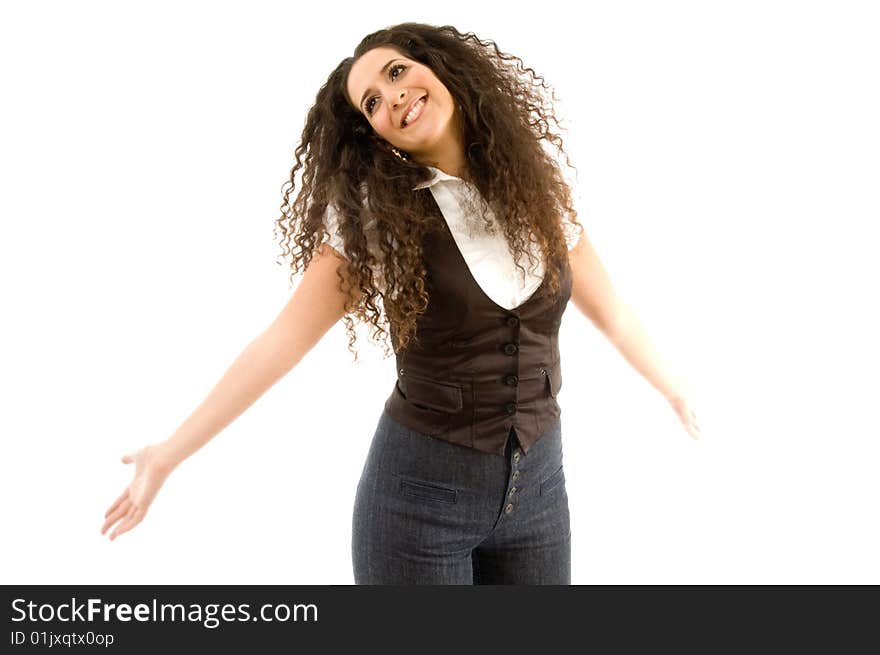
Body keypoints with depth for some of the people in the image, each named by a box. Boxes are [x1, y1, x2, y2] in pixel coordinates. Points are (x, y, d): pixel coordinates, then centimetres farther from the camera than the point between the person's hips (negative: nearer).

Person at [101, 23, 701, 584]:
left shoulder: (537, 191, -1)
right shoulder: (373, 216, -10)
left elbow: (610, 311, 12)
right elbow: (285, 340, -11)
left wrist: (674, 388, 25)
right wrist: (171, 453, -14)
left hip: (537, 485, 3)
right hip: (421, 487, -3)